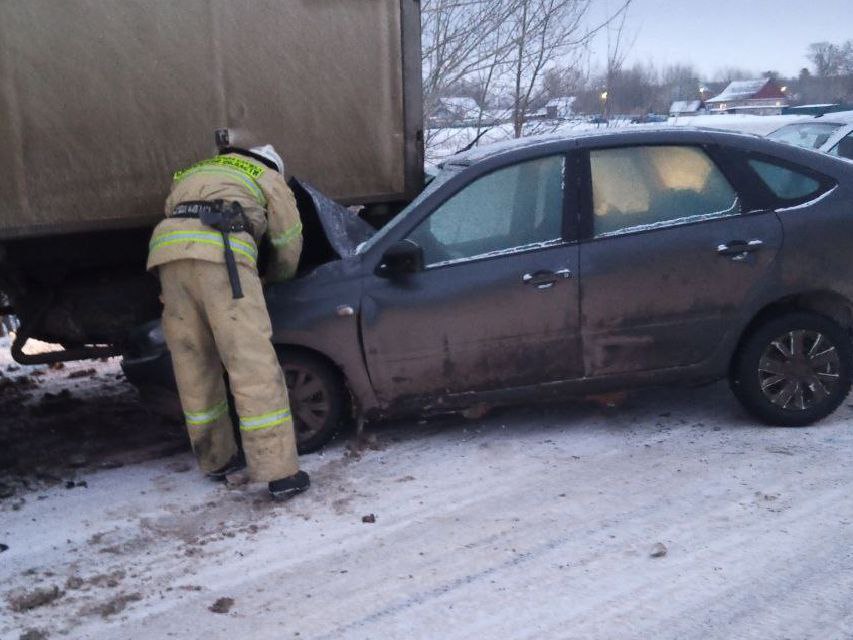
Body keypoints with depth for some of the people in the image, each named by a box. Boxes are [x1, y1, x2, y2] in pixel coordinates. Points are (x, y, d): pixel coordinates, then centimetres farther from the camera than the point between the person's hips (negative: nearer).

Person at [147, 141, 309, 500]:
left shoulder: (199, 171, 40)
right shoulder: (269, 179, 26)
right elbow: (289, 246, 25)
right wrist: (273, 277, 46)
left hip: (168, 249, 6)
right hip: (219, 252, -5)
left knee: (195, 368, 12)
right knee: (254, 368, -7)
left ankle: (216, 460, 24)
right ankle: (280, 474, -7)